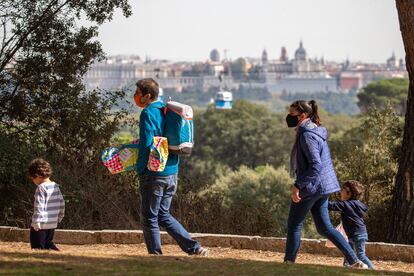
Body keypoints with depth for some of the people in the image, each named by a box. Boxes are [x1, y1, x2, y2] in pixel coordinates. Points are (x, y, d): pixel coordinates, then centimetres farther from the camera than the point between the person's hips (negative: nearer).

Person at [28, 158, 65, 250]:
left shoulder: (41, 188, -15)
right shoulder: (55, 186, 9)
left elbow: (39, 206, -20)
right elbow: (61, 202, 14)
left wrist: (36, 222, -19)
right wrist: (60, 216, 25)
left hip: (41, 224, -8)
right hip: (53, 223, 8)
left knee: (37, 247, -2)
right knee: (48, 243, 21)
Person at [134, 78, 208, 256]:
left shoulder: (148, 113, -13)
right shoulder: (165, 110, 13)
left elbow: (146, 144, -19)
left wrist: (141, 169, -9)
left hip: (154, 174, -9)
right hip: (172, 172, 9)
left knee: (149, 217, 3)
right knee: (163, 215, 16)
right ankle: (195, 248, 9)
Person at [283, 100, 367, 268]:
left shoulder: (307, 135, -18)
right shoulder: (316, 131, 13)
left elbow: (315, 165, -26)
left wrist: (298, 185, -25)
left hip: (311, 186, -10)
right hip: (323, 187, 10)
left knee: (294, 225, 3)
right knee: (324, 228, 11)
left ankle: (289, 262, 10)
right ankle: (354, 262, 6)